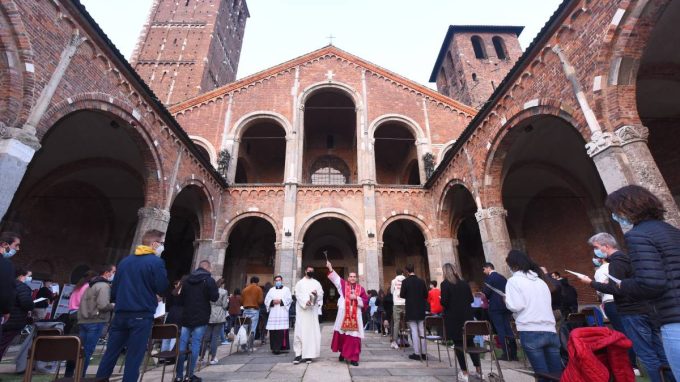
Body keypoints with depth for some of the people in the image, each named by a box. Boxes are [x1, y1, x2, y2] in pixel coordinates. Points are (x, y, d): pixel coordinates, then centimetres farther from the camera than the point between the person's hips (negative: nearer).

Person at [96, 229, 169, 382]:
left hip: (120, 314, 6)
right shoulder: (157, 262, -11)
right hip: (142, 315, -6)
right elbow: (162, 289, -11)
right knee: (134, 357, 4)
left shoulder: (125, 261, 10)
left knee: (110, 353, 15)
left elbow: (114, 289, 14)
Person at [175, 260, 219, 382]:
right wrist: (217, 292, 6)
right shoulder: (209, 280, -8)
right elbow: (214, 297, -13)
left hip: (186, 317, 5)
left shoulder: (187, 280, 11)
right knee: (195, 345, 0)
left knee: (182, 345, 8)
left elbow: (181, 299, 17)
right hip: (201, 318, -5)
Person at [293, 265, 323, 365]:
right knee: (300, 331, -6)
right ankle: (298, 354, -2)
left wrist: (316, 293, -18)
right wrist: (305, 302, -22)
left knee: (312, 331, -1)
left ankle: (309, 354, 4)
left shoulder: (316, 283, 15)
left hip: (313, 310, 2)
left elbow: (321, 295, 4)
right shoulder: (300, 283, 10)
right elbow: (298, 295, -5)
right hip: (302, 310, -2)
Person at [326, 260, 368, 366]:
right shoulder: (343, 284, 4)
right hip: (343, 315, 0)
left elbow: (365, 301, 2)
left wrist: (356, 298, -13)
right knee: (341, 335, 10)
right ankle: (342, 352, 33)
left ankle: (353, 358, 8)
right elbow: (335, 277, -7)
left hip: (355, 316, 0)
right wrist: (330, 268, -19)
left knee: (354, 337, -1)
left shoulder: (361, 288, 5)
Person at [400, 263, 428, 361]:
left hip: (410, 310, -4)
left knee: (414, 331, 0)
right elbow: (426, 295, 4)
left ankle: (417, 353, 3)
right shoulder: (421, 281, 0)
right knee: (422, 331, 11)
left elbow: (402, 295, -11)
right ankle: (424, 353, 15)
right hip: (421, 310, 4)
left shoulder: (405, 281, -11)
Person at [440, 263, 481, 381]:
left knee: (458, 344, 4)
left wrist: (441, 300, 6)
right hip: (467, 316, 5)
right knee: (470, 342, 16)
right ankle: (478, 369, 19)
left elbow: (444, 302, -16)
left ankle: (465, 372, 8)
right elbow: (471, 299, 10)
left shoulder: (445, 284, -10)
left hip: (453, 318, -5)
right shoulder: (464, 283, 5)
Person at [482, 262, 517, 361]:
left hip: (495, 306, -7)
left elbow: (486, 293, -11)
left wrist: (485, 299, 9)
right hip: (505, 305, 7)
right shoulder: (502, 277, 14)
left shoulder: (489, 278, -9)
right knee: (508, 328, 11)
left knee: (500, 330, -1)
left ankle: (507, 354, 1)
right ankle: (513, 353, 13)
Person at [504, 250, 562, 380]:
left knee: (543, 373, 1)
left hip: (530, 332, -6)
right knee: (557, 371, 11)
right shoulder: (540, 280, 17)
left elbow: (515, 306, -12)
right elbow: (547, 303, 23)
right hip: (550, 330, 6)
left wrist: (507, 301, 7)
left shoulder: (514, 281, -4)